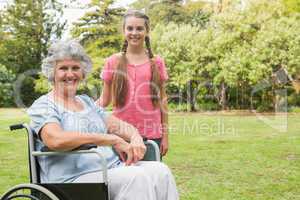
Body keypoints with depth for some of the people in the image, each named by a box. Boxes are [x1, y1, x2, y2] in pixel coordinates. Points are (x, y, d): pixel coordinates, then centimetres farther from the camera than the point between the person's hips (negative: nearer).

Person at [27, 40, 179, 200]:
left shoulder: (87, 101, 22)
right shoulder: (42, 106, 0)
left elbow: (119, 125, 16)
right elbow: (55, 140, -20)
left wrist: (136, 138, -10)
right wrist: (113, 140, -19)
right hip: (74, 178, -6)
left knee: (160, 171, -18)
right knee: (136, 177, -29)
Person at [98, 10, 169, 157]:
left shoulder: (157, 62, 6)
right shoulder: (113, 62, 5)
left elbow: (162, 100, 8)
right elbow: (105, 100, 7)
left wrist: (165, 135, 5)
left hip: (152, 135, 1)